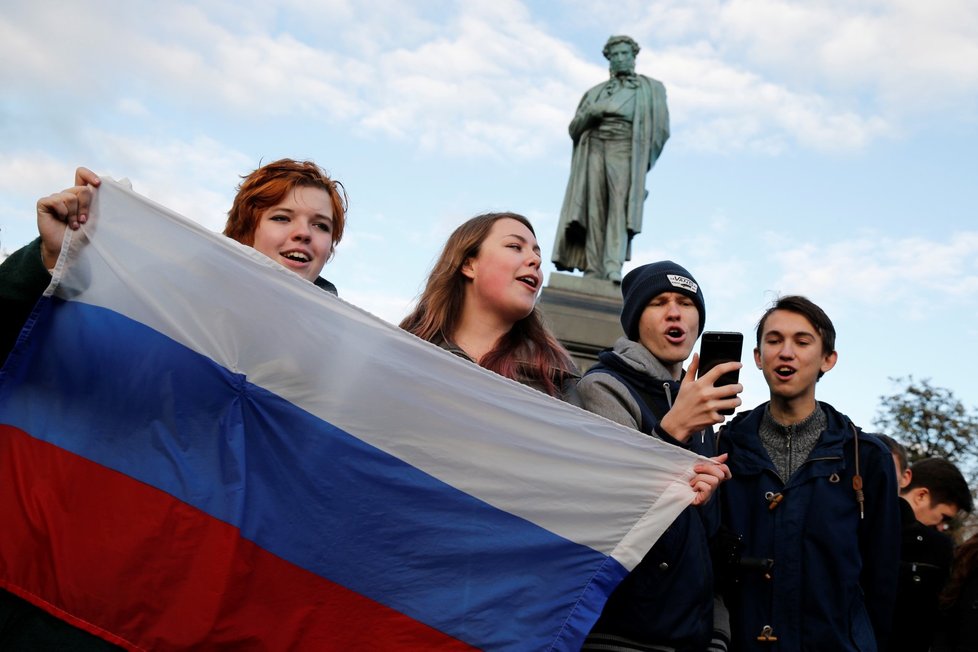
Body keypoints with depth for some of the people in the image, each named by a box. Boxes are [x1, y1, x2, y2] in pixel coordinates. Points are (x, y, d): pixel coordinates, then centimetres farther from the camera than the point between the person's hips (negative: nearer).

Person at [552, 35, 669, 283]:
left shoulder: (650, 88, 17)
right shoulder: (596, 92, 24)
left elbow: (660, 127, 8)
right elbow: (574, 128, 18)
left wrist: (644, 159, -2)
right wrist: (590, 114, -3)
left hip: (624, 150, -3)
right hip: (595, 149, 3)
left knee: (620, 205, -20)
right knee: (595, 208, -10)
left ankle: (613, 267, -32)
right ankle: (593, 268, -16)